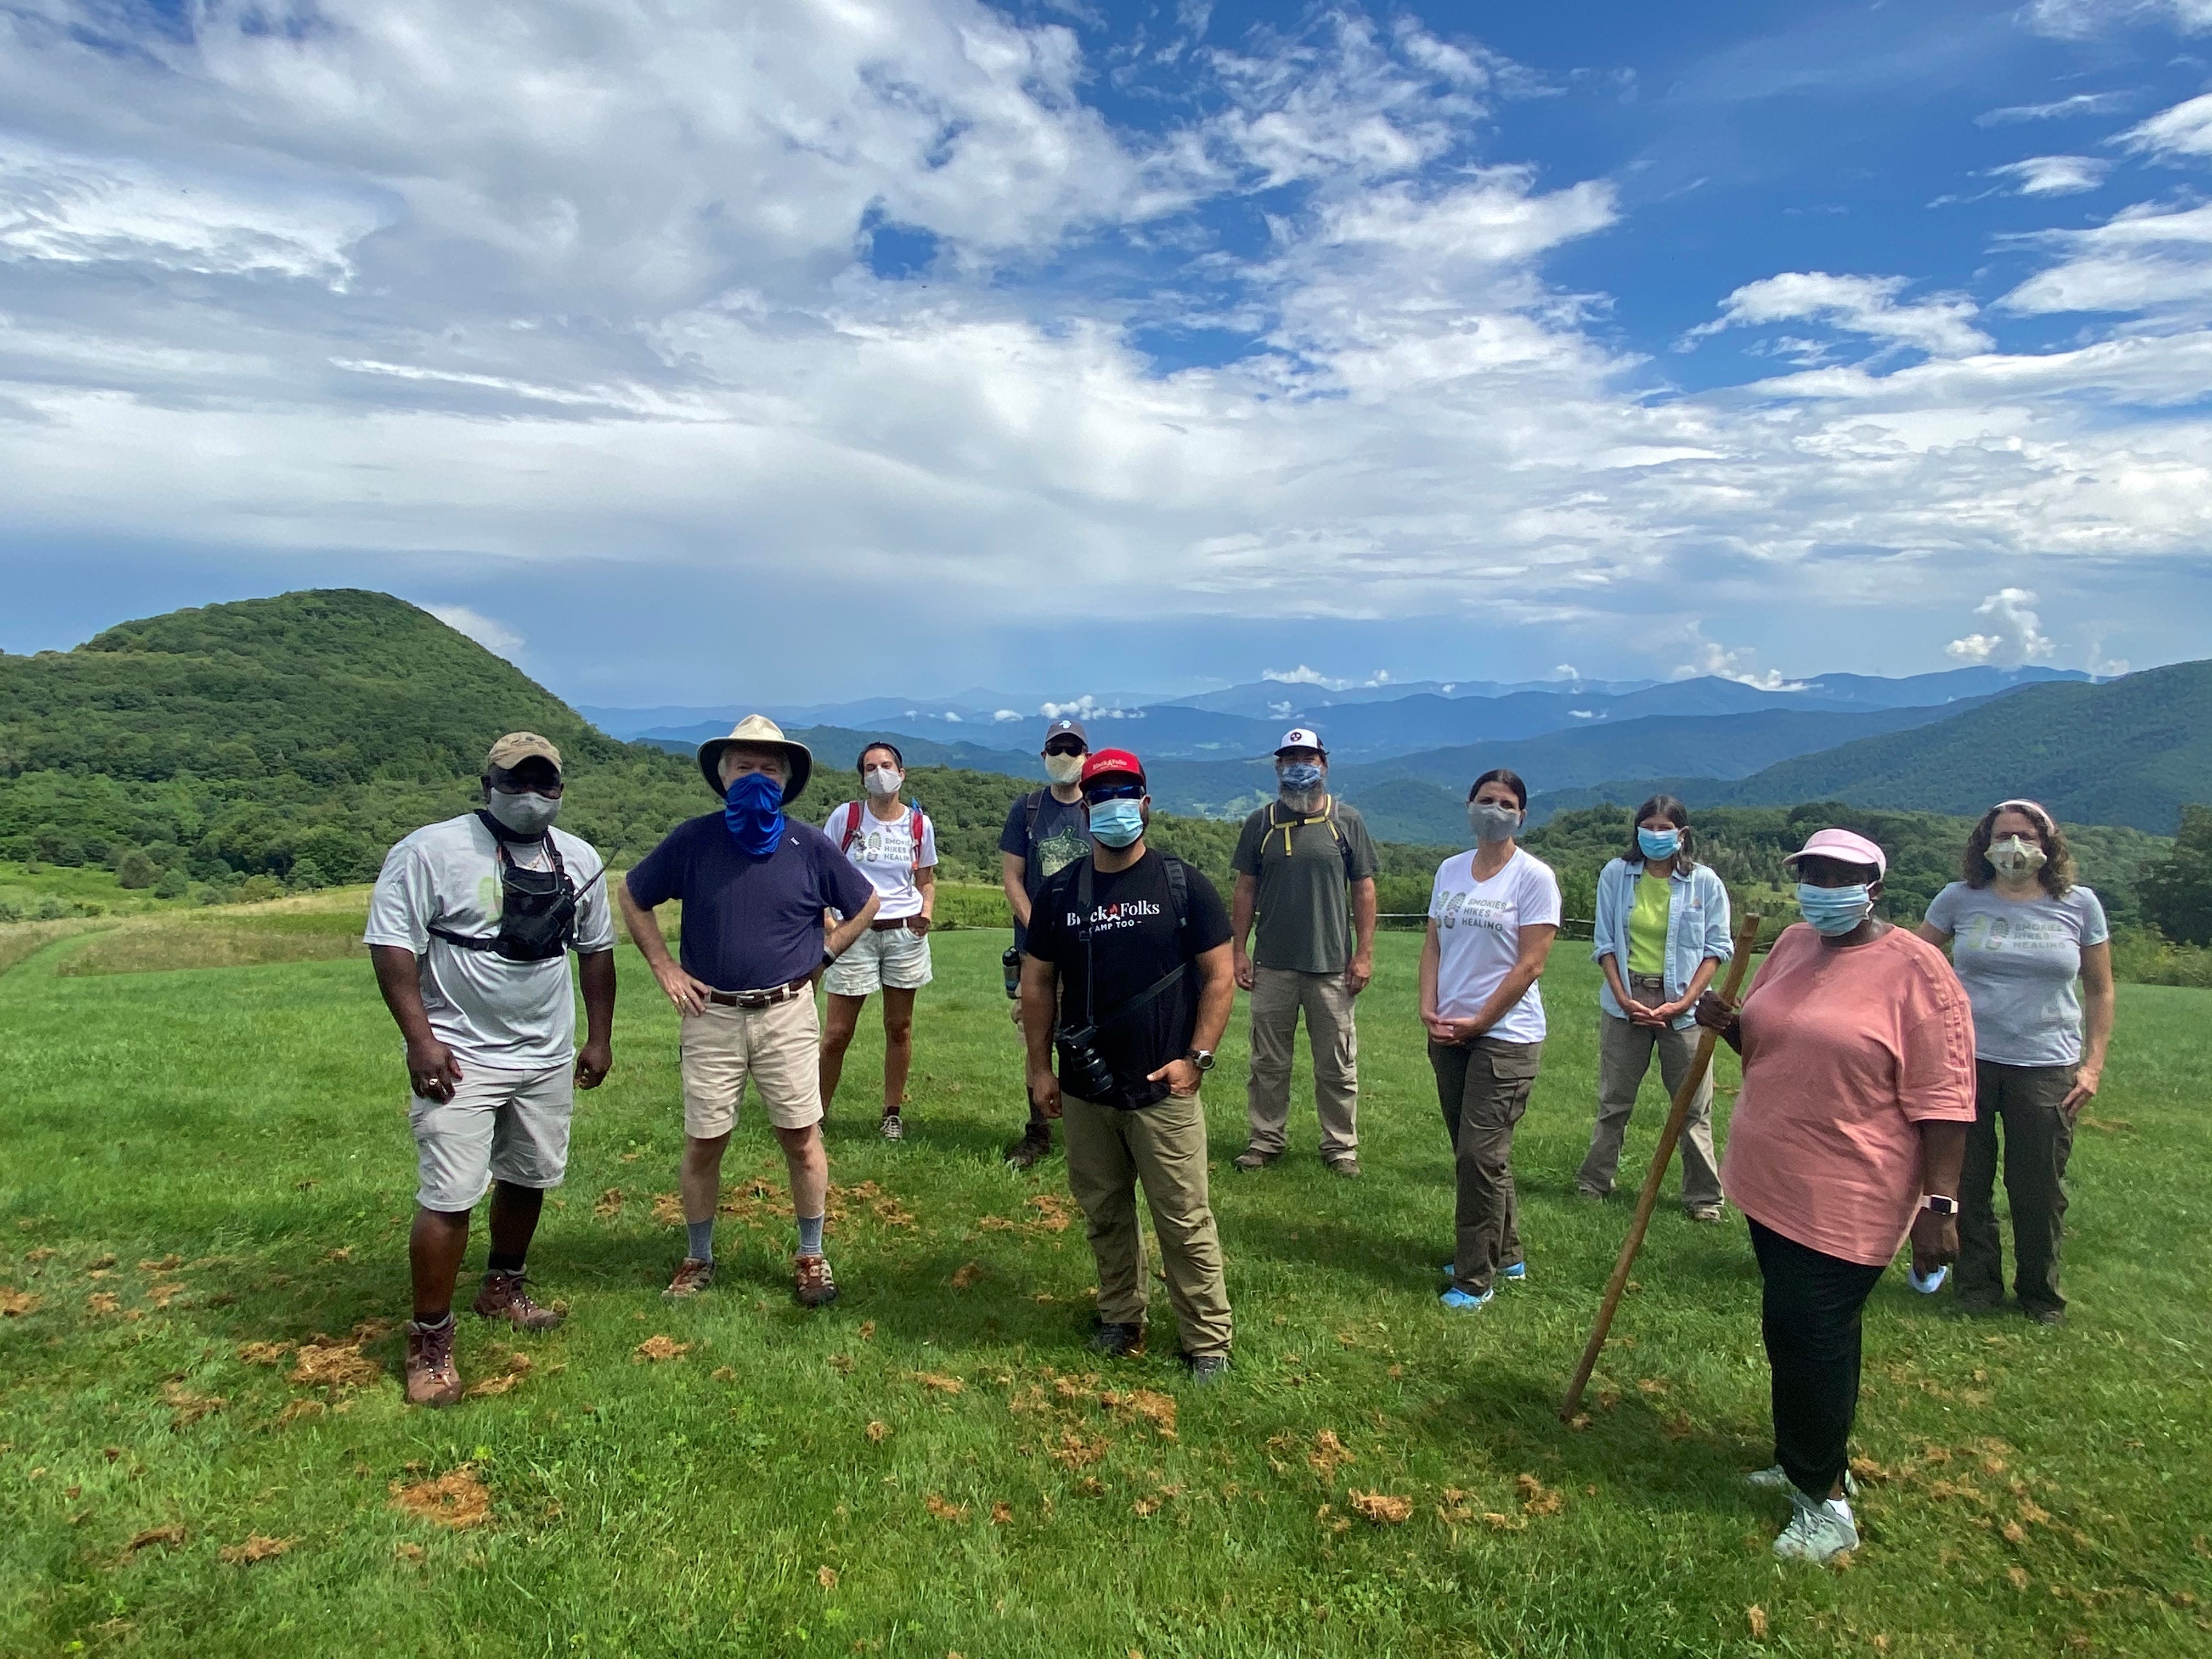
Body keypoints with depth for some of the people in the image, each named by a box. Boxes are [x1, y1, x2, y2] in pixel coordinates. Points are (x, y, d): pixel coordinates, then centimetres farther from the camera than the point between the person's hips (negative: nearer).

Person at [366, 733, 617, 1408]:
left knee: (528, 1178, 18)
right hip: (461, 1059, -6)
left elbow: (596, 949, 13)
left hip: (548, 1057, 6)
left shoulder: (579, 860, 6)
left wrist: (600, 1038, 12)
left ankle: (504, 1289, 41)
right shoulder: (431, 851, -11)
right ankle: (430, 1342, 8)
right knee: (449, 1198, -6)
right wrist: (420, 1039, -19)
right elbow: (392, 945, -13)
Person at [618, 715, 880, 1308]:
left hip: (787, 1015, 0)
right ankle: (698, 1259, 26)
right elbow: (633, 898, 10)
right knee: (703, 1144, 7)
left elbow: (865, 905, 12)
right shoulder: (693, 840, -2)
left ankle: (811, 1257, 21)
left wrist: (819, 958, 4)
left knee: (802, 1140, 4)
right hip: (711, 1016, 0)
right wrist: (664, 967, 3)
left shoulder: (810, 846, -1)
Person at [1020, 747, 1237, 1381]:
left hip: (1163, 1090, -3)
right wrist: (1040, 1067, 6)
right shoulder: (1060, 892, 4)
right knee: (1104, 1214, 15)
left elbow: (1220, 976, -3)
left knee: (1185, 1220, 1)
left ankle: (1208, 1341, 15)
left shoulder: (1182, 884, -4)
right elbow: (1038, 982, 9)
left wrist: (1196, 1058, -10)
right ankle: (1121, 1321, 33)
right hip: (1085, 1091, 3)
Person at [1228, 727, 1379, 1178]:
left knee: (1337, 1064, 7)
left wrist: (1364, 952, -3)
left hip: (1332, 965, -1)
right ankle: (1266, 1140, 21)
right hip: (1272, 965, 1)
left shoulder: (1347, 821, 3)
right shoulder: (1261, 823, 6)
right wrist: (1238, 950, 2)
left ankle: (1341, 1145, 20)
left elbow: (1363, 889, 3)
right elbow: (1245, 890, 7)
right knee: (1269, 1061, 9)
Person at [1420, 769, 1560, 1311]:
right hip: (1447, 1033, 6)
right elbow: (1433, 944, 9)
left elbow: (1531, 964, -12)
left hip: (1506, 1035, -6)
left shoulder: (1534, 877, -8)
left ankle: (1477, 1277, 6)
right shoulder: (1451, 870, 9)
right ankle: (1506, 1254, 32)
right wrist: (1429, 1008, -4)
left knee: (1481, 1155, -6)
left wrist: (1479, 1022, -13)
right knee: (1474, 1152, 15)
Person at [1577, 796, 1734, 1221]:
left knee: (1693, 1106, 4)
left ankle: (1703, 1196, 16)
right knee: (1613, 1101, 11)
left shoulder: (1704, 881, -4)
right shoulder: (1616, 875, -1)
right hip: (1626, 1000, 1)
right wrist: (1623, 998, -8)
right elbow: (1604, 942, 2)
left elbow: (1717, 948, -2)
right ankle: (1594, 1181, 23)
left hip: (1683, 1005, -1)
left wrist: (1684, 1002, -12)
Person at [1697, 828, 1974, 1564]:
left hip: (1845, 1201, -7)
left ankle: (1826, 1501, 14)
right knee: (1808, 1331, 19)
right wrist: (1729, 1023, -2)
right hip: (1774, 1183, 7)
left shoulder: (1914, 970, -15)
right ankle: (1813, 1462, 36)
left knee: (1805, 1337, -3)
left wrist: (1939, 1203, -19)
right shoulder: (1793, 945, 7)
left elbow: (1943, 1099, -16)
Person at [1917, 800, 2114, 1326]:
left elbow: (2100, 991, 8)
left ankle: (2041, 1295, 26)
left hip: (2047, 1066, 0)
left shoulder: (2078, 905, 2)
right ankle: (1978, 1285, 25)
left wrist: (2093, 1065, 2)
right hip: (1966, 1061, 0)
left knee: (2040, 1192, 5)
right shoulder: (1960, 900, 0)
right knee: (1967, 1183, 8)